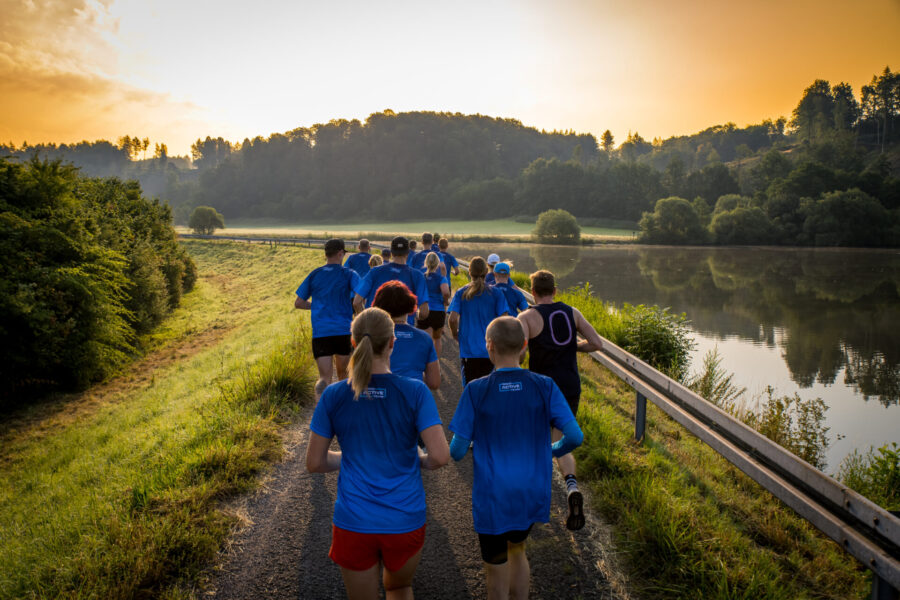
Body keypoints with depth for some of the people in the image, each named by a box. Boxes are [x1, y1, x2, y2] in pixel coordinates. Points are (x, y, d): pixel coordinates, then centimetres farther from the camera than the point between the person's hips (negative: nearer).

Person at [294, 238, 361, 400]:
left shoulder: (314, 275, 8)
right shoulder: (348, 274, 0)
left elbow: (298, 303, 10)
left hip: (320, 333, 1)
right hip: (344, 331, -1)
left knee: (324, 378, -3)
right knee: (342, 373, 20)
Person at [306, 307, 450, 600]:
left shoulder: (333, 396, -8)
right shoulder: (415, 392, -12)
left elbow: (314, 463, -3)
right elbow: (440, 456, -16)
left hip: (353, 521, 1)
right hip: (406, 521, 0)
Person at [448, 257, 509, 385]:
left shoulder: (461, 293, -2)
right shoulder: (496, 293, -3)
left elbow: (453, 319, -11)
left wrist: (455, 334, 8)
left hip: (468, 349, 0)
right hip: (489, 348, 0)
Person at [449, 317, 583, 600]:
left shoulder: (476, 391, -14)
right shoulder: (544, 387, -9)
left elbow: (457, 451, -13)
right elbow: (575, 437, -12)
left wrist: (462, 449, 11)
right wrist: (552, 450, 9)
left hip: (492, 500, -3)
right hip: (533, 495, 3)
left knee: (496, 572, 15)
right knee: (516, 549, 30)